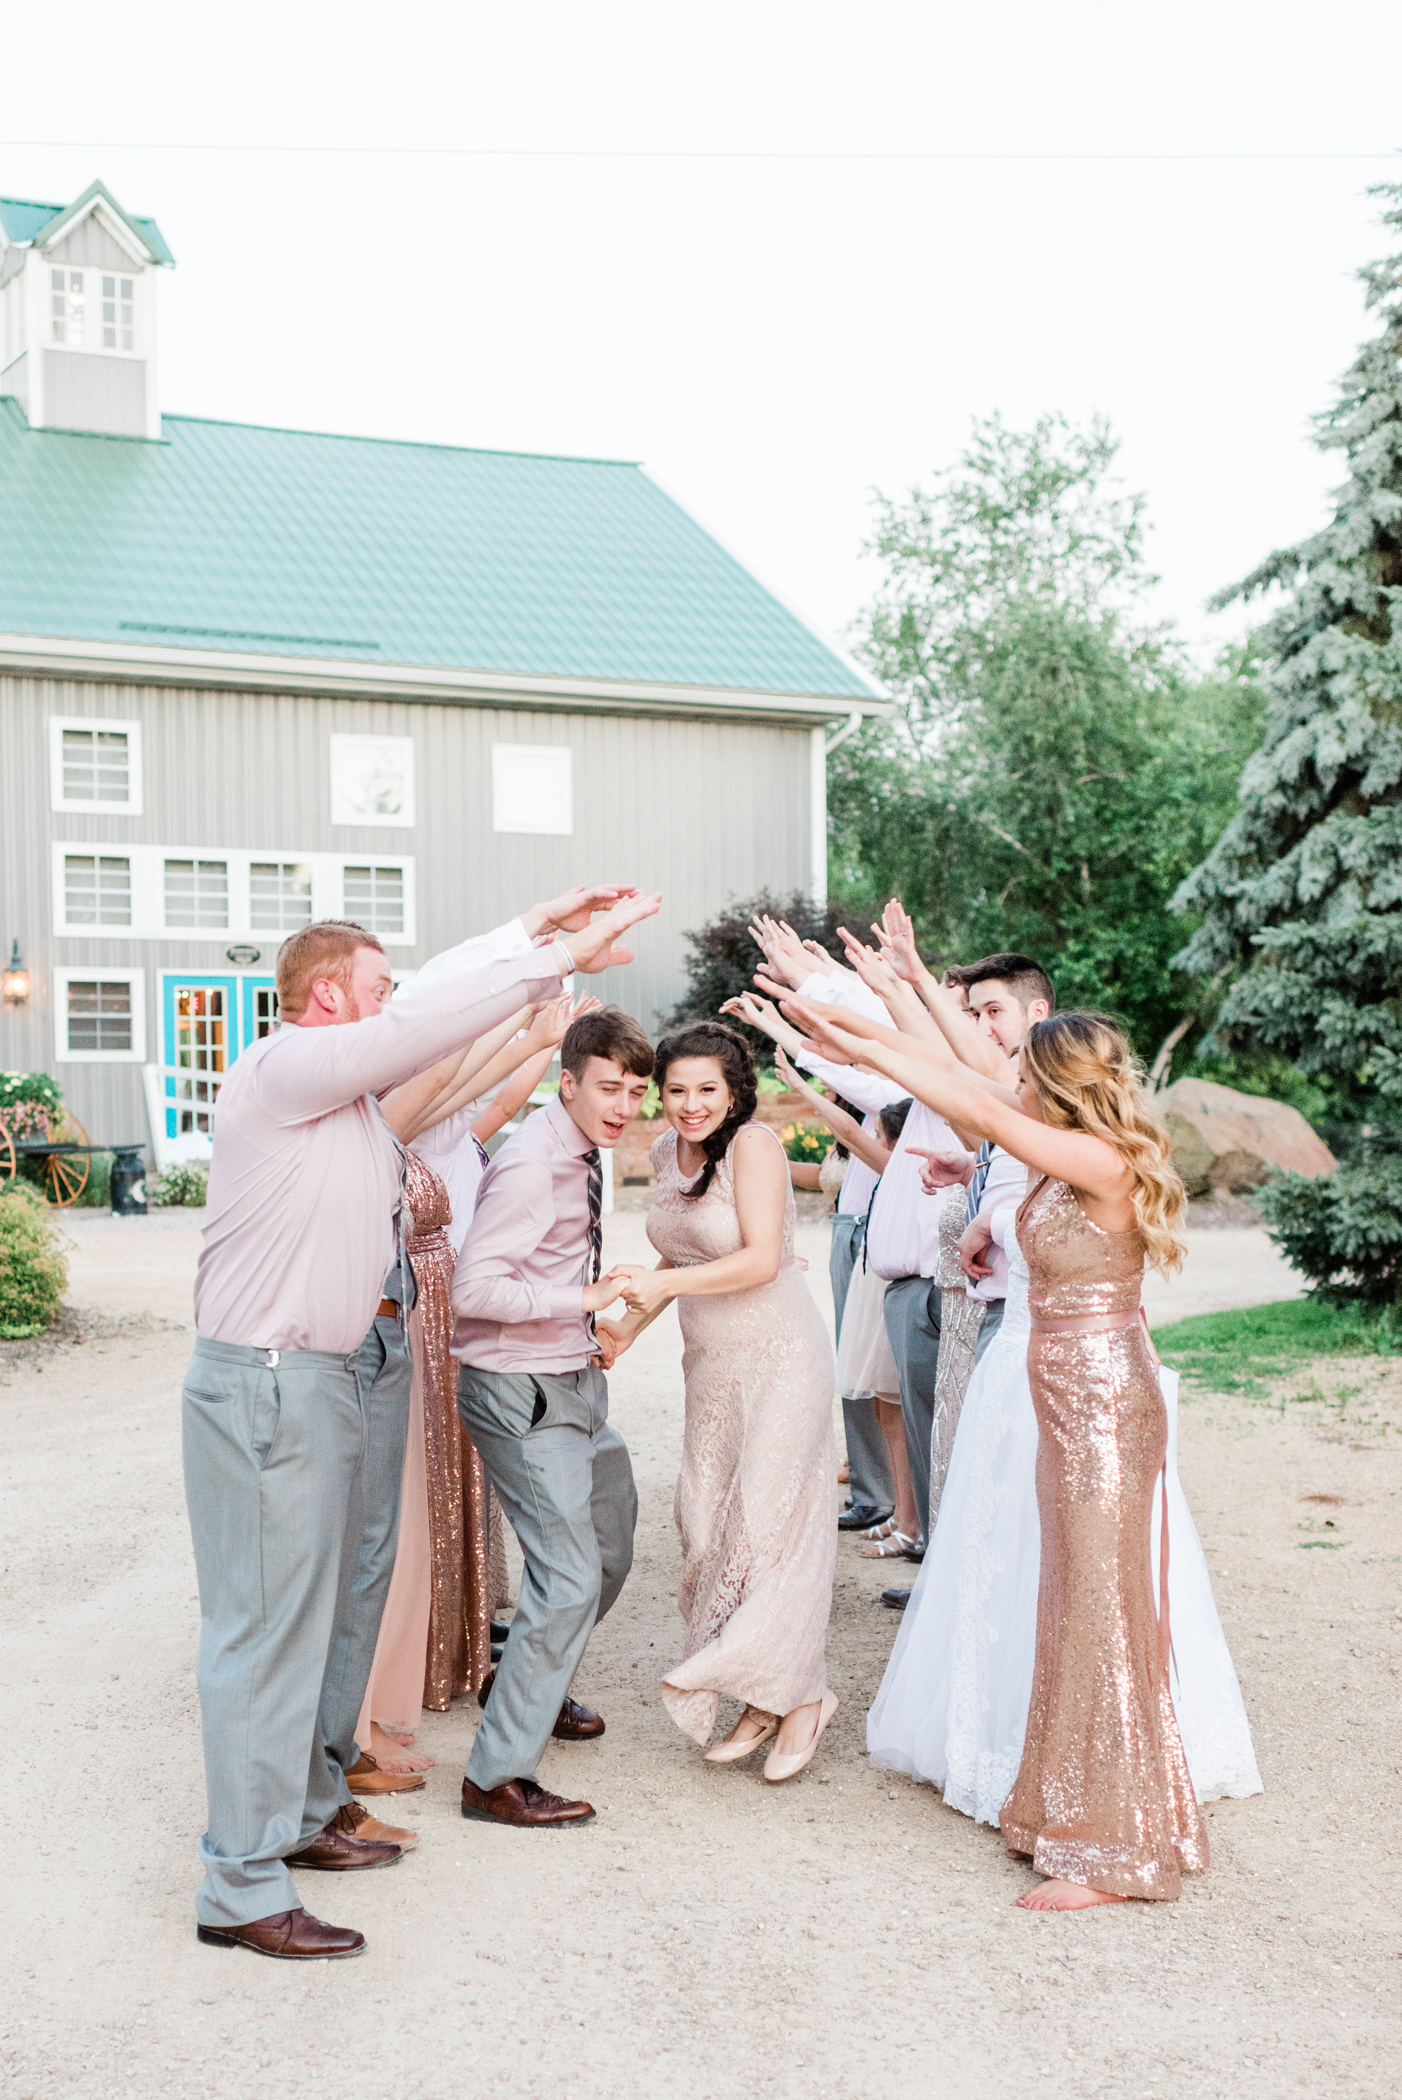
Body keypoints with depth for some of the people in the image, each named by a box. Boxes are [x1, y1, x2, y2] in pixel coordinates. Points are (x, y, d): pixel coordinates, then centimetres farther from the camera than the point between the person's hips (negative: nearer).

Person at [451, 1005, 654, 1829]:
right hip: (523, 1394, -10)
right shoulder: (532, 1164, -22)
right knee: (570, 1578, -11)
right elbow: (474, 1289, -26)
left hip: (572, 1381, 10)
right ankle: (497, 1777, -1)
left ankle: (530, 1687, 45)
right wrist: (580, 1302, -26)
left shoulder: (585, 1157, 7)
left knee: (611, 1551, 22)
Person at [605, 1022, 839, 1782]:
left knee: (770, 1522, -6)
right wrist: (629, 1325, 13)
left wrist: (666, 1283, -26)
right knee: (706, 1528, 6)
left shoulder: (753, 1143, -14)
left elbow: (762, 1259, -21)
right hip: (710, 1363, 8)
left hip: (778, 1356, -7)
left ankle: (800, 1697, 10)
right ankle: (759, 1702, 18)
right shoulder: (666, 1152, 8)